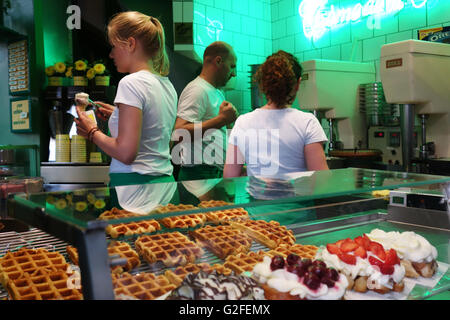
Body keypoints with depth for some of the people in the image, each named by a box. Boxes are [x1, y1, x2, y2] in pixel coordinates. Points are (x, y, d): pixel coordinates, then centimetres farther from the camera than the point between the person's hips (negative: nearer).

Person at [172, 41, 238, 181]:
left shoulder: (218, 92, 22)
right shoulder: (197, 90, -10)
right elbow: (179, 133, -22)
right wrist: (221, 119, -19)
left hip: (217, 172, 9)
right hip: (199, 173, -9)